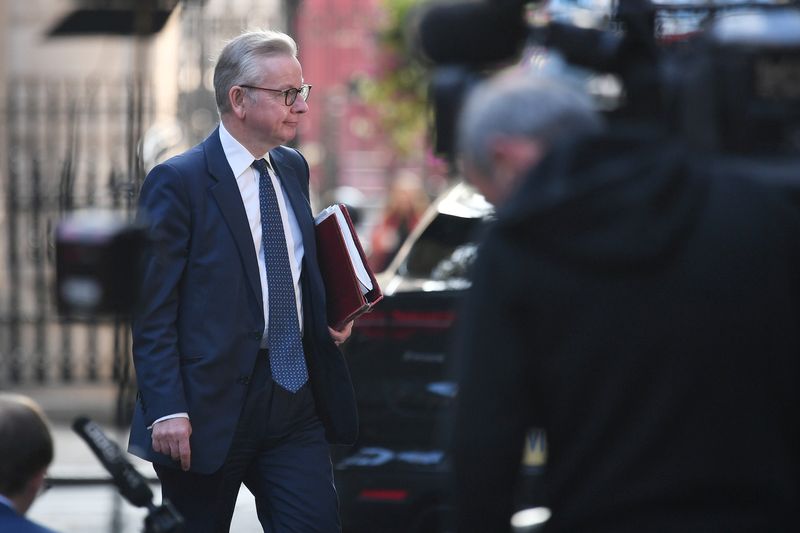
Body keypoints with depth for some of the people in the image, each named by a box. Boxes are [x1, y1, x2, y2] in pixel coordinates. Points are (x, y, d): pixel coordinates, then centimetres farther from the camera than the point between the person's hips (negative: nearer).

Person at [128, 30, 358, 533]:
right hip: (212, 406, -6)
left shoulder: (293, 169, 13)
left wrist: (331, 315, 6)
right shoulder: (178, 182, -9)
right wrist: (167, 411, -19)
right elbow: (152, 310, -12)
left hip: (296, 393, 6)